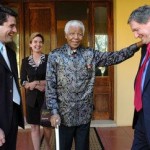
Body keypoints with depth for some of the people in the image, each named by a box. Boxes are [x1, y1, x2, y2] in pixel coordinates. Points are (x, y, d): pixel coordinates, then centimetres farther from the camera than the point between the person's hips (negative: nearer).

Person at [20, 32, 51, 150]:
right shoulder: (25, 61, 3)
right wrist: (37, 86, -16)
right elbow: (23, 82, 1)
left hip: (47, 97, -1)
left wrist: (36, 82, -15)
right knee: (35, 127, 7)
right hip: (32, 98, 2)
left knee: (47, 125, 13)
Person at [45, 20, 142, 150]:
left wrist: (137, 45, -9)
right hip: (64, 115, -2)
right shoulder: (55, 56, -5)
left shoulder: (90, 54, 2)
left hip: (84, 114, 2)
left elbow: (114, 57, -1)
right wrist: (53, 111, -12)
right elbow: (50, 87, -7)